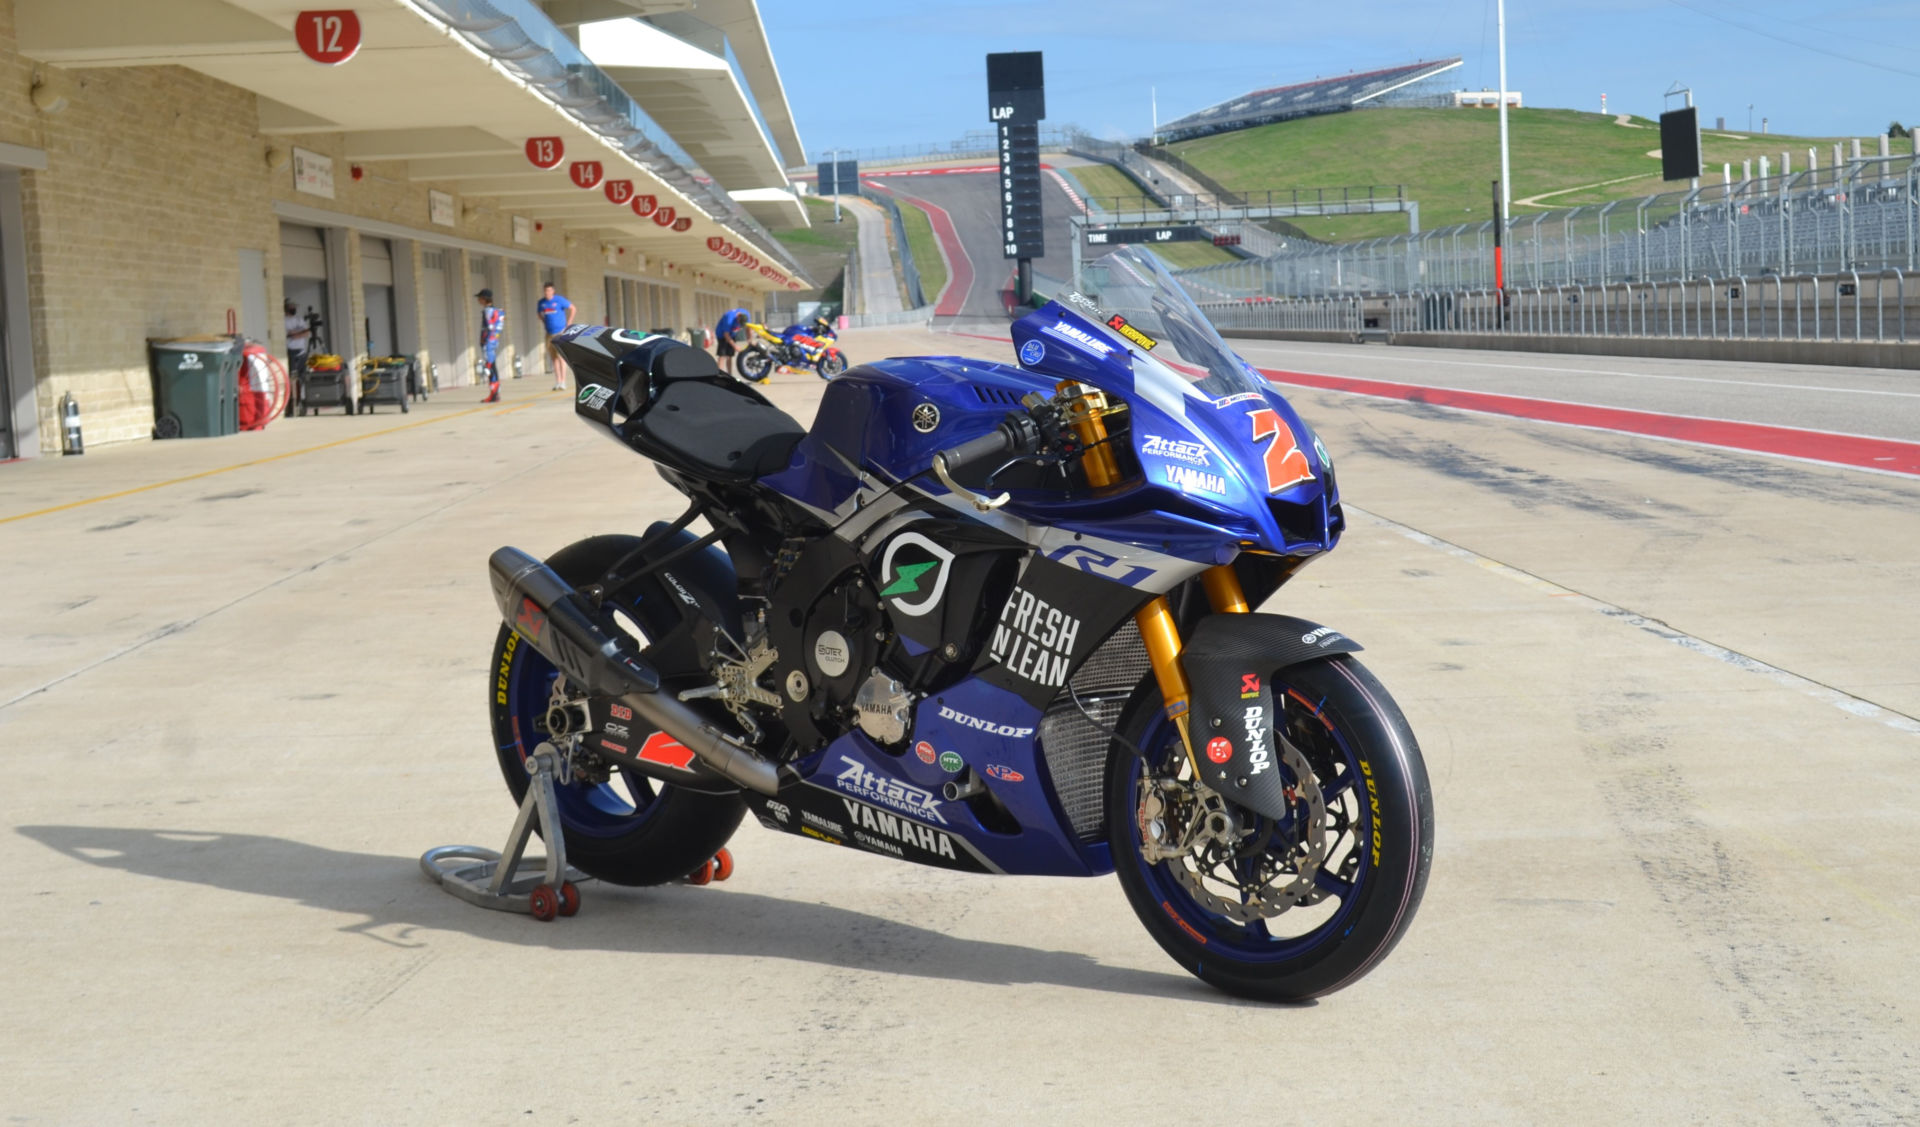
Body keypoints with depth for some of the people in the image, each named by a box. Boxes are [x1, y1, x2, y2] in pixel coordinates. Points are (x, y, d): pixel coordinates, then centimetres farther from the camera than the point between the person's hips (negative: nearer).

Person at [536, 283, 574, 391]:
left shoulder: (559, 300, -8)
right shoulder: (542, 302, 6)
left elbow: (572, 308, 1)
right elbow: (540, 314, 25)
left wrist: (568, 323, -2)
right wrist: (544, 324, 12)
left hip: (561, 332, -5)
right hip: (549, 333, 5)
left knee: (561, 357, -9)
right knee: (554, 358, 5)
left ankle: (563, 383, -8)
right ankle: (557, 382, 10)